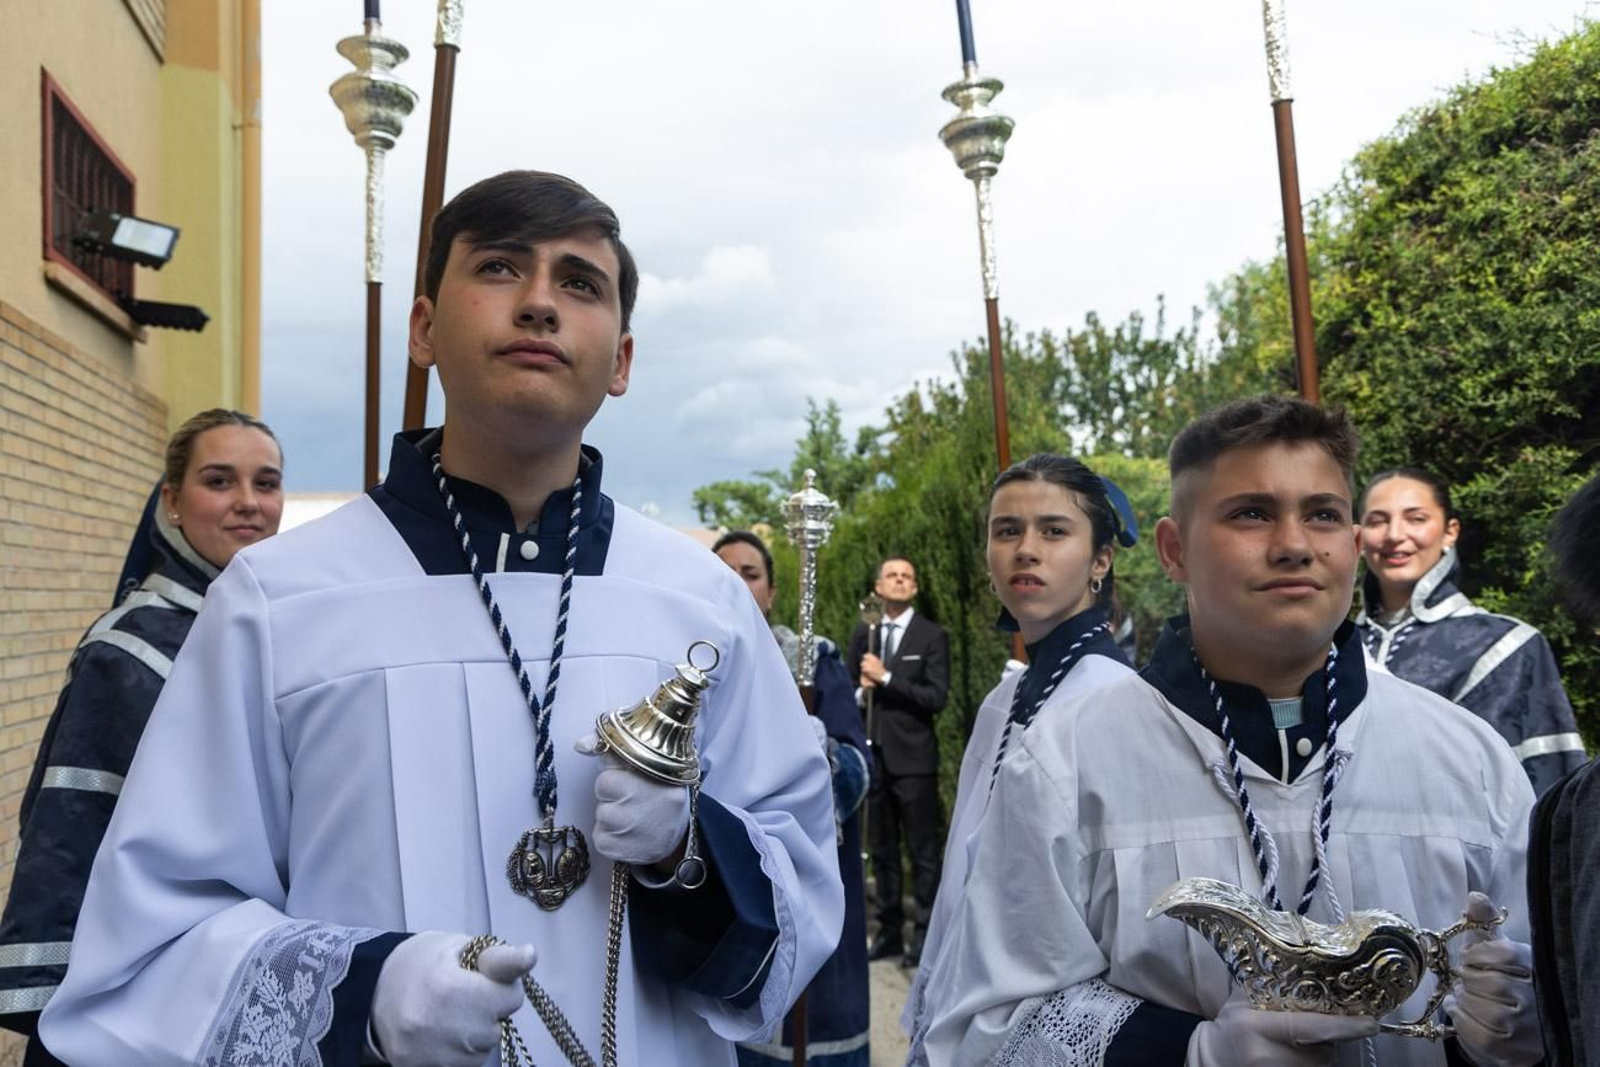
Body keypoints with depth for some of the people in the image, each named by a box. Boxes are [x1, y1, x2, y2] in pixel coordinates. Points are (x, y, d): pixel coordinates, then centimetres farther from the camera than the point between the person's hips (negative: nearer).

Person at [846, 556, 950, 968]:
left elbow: (937, 697, -11)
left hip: (913, 756, -4)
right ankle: (889, 931, 21)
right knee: (882, 849, 11)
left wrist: (886, 678, -16)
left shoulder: (932, 636, -2)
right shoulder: (863, 633, 11)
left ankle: (924, 934, 8)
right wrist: (860, 693, -7)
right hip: (872, 753, 4)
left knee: (923, 851, 0)